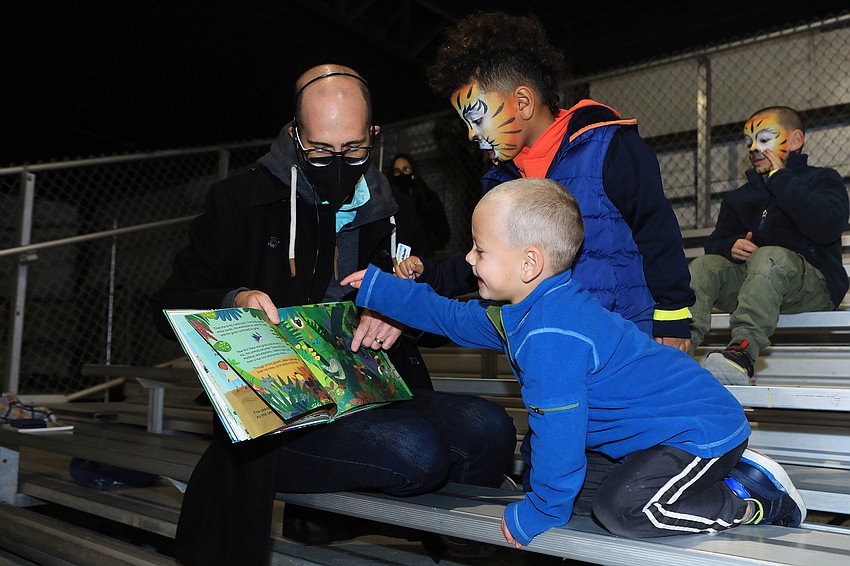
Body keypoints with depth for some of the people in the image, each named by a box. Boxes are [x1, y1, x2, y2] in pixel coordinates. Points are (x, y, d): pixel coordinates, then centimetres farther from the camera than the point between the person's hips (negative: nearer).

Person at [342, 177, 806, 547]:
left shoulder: (548, 336, -30)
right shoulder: (512, 313, 3)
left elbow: (557, 430, -28)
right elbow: (450, 317, 17)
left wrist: (538, 513, -13)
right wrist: (375, 287, 21)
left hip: (701, 429, -11)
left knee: (622, 508, -28)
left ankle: (757, 500, -3)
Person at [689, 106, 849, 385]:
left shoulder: (823, 179, 6)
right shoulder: (739, 198, 23)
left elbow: (826, 228, -15)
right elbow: (715, 242, 16)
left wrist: (780, 179, -9)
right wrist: (730, 247, -10)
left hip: (815, 284, -5)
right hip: (750, 282, 5)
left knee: (770, 257, -35)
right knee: (704, 265, -19)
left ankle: (743, 350, -53)